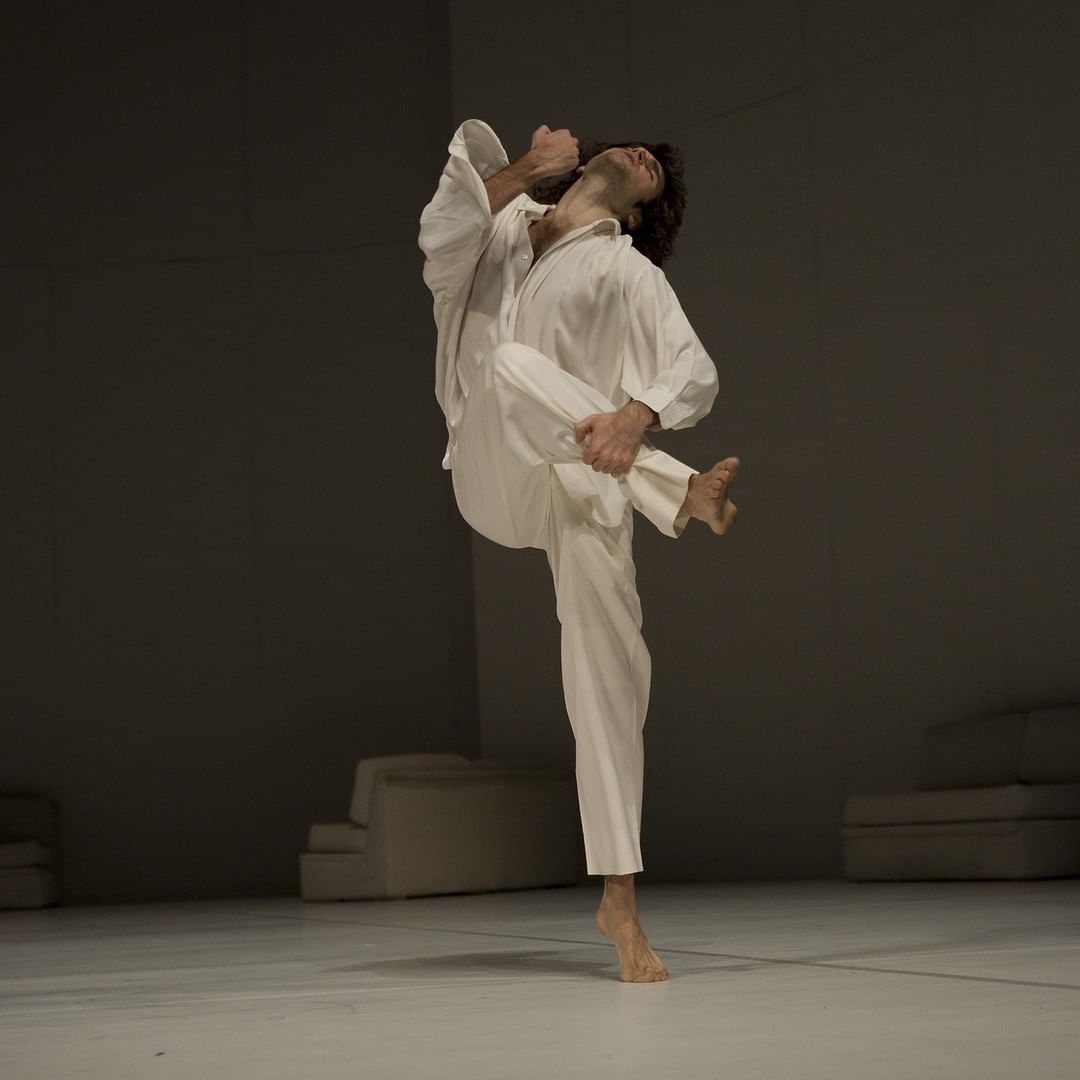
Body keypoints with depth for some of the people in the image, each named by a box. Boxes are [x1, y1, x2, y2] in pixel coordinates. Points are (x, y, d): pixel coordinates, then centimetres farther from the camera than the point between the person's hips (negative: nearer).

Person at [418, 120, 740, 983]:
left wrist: (634, 417, -30)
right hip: (494, 475, 2)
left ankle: (619, 899, -7)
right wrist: (525, 167, -6)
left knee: (608, 665, -13)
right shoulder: (507, 224, 16)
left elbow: (695, 370, -10)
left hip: (583, 482, -2)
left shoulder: (626, 271, 4)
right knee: (511, 363, -28)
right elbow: (442, 238, -6)